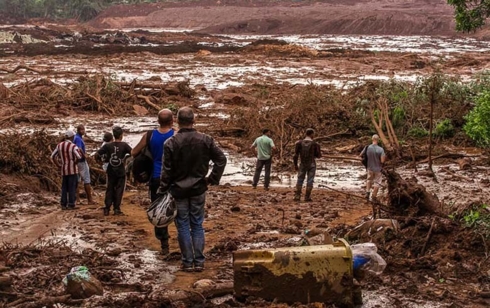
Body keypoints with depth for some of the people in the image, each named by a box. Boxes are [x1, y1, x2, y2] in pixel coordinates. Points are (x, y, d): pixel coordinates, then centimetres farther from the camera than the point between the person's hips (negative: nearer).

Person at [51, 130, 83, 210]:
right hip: (72, 170, -5)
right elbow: (79, 156, -26)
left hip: (64, 170, 5)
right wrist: (75, 162, -6)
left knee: (64, 188, 12)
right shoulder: (73, 146, -12)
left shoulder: (60, 145, 6)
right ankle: (71, 204, -1)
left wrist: (59, 166, 10)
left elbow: (53, 156, 8)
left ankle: (63, 204, 11)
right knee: (72, 188, 0)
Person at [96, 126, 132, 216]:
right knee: (119, 190, 5)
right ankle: (117, 209, 4)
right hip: (121, 171, -2)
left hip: (111, 171, 2)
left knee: (110, 190, 11)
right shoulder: (124, 145, -9)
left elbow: (97, 155, -5)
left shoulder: (108, 145, -3)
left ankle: (107, 208, 10)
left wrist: (102, 159, 12)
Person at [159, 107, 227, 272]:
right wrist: (212, 179, 6)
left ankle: (187, 262, 7)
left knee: (183, 226, 6)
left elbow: (166, 170, -10)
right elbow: (221, 159, -2)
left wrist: (162, 191, -1)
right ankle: (199, 261, 10)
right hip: (198, 190, 2)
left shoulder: (171, 143, -12)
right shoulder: (205, 140, -3)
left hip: (178, 190, -2)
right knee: (197, 225, 11)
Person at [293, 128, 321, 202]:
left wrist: (295, 165, 2)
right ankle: (307, 197, 2)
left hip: (302, 165, 2)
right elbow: (318, 155, -1)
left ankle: (297, 196, 2)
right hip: (311, 165, -1)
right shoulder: (315, 144, -9)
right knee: (310, 181, 4)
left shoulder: (299, 143, -6)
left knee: (300, 180, 8)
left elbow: (296, 155, -7)